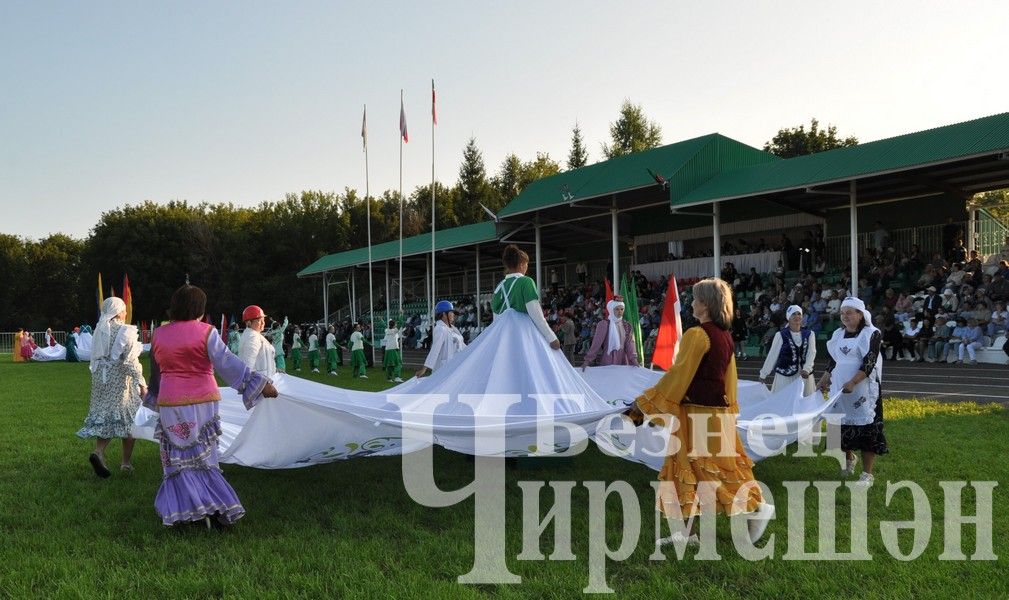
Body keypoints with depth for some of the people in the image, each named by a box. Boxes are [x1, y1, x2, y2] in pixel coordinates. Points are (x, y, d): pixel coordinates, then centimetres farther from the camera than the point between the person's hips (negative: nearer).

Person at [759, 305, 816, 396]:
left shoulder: (809, 334, 5)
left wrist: (806, 369, -20)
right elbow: (772, 355, 2)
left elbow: (811, 353, -4)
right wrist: (764, 374, 3)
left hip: (804, 375, 2)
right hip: (785, 376, -2)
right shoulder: (781, 335, -2)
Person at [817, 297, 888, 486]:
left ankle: (867, 474, 1)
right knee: (842, 425, 12)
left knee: (866, 428, -5)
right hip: (839, 389, 6)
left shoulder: (871, 334, -7)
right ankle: (849, 458, 39)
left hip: (863, 390, -6)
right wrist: (824, 379, 22)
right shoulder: (838, 334, 12)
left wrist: (852, 382, -24)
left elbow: (869, 363, -16)